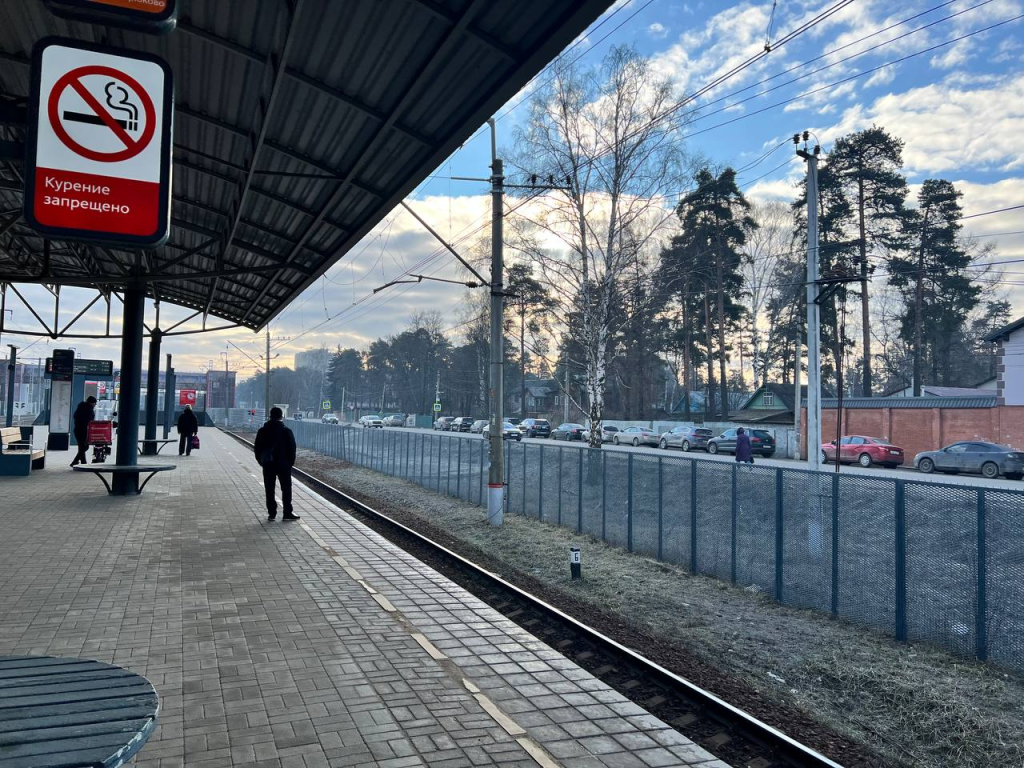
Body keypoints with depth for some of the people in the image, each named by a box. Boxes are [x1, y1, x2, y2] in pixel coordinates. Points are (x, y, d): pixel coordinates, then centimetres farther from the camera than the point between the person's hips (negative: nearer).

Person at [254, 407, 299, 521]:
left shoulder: (262, 431, 0)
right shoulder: (286, 431, -7)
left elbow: (257, 448, 3)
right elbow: (292, 448, -6)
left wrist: (261, 461, 13)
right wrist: (291, 462, 3)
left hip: (268, 464, 2)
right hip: (283, 464, -2)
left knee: (269, 490, 8)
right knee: (286, 488, 5)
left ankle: (271, 513, 8)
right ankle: (288, 513, 4)